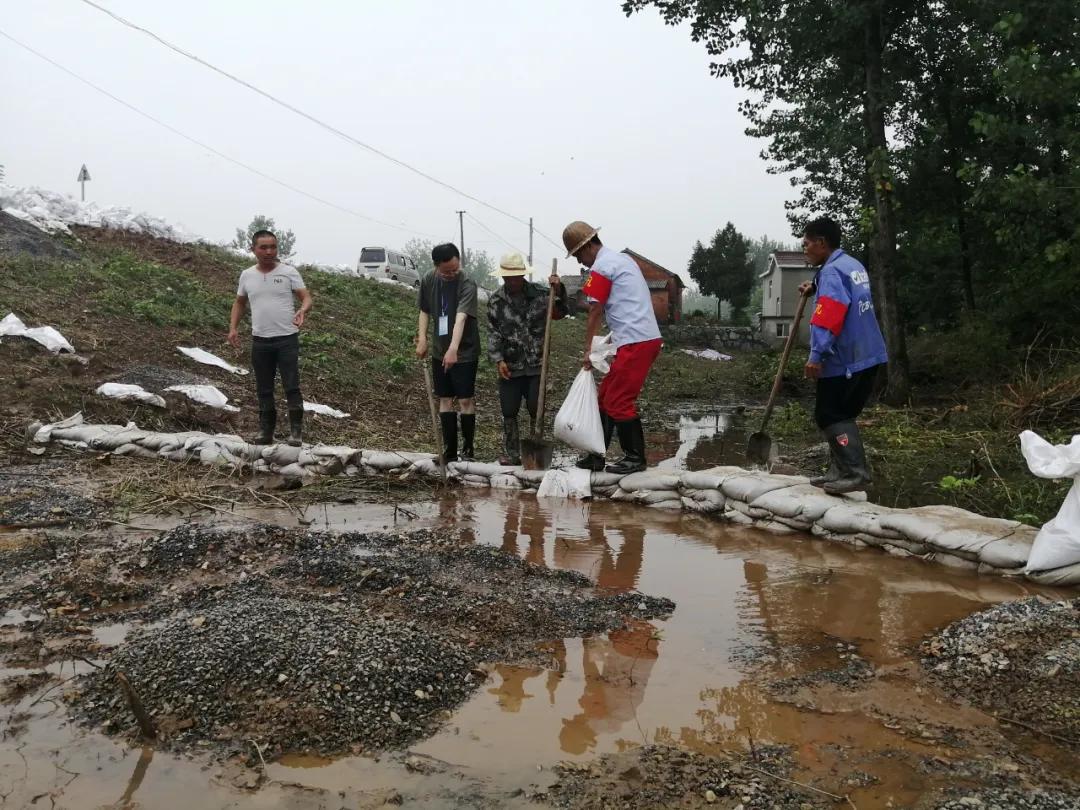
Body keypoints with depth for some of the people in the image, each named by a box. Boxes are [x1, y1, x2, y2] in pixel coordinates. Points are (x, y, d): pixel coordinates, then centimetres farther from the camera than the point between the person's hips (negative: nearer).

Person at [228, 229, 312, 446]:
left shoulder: (288, 272, -4)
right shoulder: (247, 275, 8)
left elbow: (306, 298, -8)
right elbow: (239, 303, 20)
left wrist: (302, 310, -30)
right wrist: (233, 328, 7)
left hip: (287, 339, -4)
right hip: (260, 341, 4)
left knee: (291, 387, -3)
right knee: (264, 389, 12)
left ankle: (296, 432, 5)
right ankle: (266, 432, 21)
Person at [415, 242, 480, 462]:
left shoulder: (467, 285, -20)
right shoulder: (429, 281, -2)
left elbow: (461, 318, -33)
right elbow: (424, 311, 11)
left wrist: (453, 349, -44)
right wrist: (422, 339, 0)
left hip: (464, 352, -5)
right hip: (439, 351, 5)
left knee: (465, 400, -1)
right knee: (445, 399, 9)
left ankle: (467, 450, 13)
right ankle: (449, 450, 17)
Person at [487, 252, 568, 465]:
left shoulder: (540, 293, -1)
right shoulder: (495, 300, 0)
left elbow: (559, 313, 0)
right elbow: (493, 333, 0)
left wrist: (559, 291, -16)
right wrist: (498, 360, -9)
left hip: (536, 365, -1)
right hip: (509, 366, 1)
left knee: (536, 410, 4)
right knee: (509, 412, 5)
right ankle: (511, 454, 16)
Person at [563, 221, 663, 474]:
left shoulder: (600, 268, -9)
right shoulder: (622, 259, 21)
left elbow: (594, 313, -7)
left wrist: (587, 350, 0)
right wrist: (615, 335, 21)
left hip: (635, 343, -10)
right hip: (647, 338, 10)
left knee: (619, 402, -3)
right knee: (606, 397, 13)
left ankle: (635, 458, 7)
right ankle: (596, 455, 18)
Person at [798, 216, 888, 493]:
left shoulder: (832, 271, -14)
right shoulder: (853, 265, 17)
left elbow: (828, 316, -27)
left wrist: (816, 355, -31)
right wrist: (815, 287, 27)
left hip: (845, 359, -10)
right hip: (867, 355, 10)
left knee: (829, 416, -6)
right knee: (840, 414, 15)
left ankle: (855, 471, -13)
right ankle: (840, 471, 18)